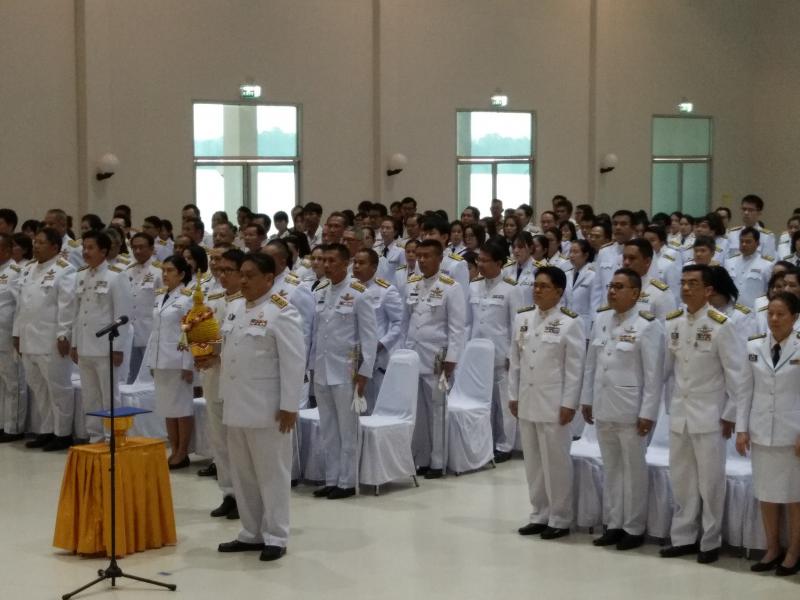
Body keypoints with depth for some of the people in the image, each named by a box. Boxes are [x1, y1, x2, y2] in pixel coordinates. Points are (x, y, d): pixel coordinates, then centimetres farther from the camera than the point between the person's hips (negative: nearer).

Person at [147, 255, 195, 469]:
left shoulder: (188, 298, -10)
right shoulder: (160, 296, 11)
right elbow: (155, 330, 14)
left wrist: (188, 365, -16)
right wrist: (151, 360, 12)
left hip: (178, 361, -7)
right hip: (160, 361, 7)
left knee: (182, 407, 1)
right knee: (167, 407, 11)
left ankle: (182, 454, 8)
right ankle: (174, 451, 19)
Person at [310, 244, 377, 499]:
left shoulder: (358, 294, -7)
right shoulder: (318, 293, 8)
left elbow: (369, 334, -7)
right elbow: (314, 331, 11)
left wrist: (364, 372, -11)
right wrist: (310, 365, 7)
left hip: (346, 371, -5)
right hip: (321, 370, 5)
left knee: (347, 429, 2)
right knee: (328, 430, 11)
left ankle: (347, 482, 9)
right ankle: (331, 480, 19)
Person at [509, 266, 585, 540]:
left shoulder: (570, 322, -8)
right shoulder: (522, 318, 8)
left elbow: (575, 367, -10)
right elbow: (516, 360, 12)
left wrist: (569, 404, -13)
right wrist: (513, 395, 9)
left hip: (554, 404, -5)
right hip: (527, 402, 6)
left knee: (556, 462, 0)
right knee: (533, 461, 11)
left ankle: (559, 519, 9)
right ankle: (539, 515, 20)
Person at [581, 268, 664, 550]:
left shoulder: (647, 325, -12)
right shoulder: (601, 319, 7)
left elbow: (653, 374, -13)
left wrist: (648, 413, -16)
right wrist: (587, 399, 11)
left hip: (630, 409, -6)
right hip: (603, 407, 6)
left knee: (633, 469, 4)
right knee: (610, 468, 13)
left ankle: (634, 529, 13)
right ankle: (614, 524, 22)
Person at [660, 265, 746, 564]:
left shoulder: (720, 325, -13)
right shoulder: (671, 322, 2)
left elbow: (736, 373, -10)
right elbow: (664, 366, 9)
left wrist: (731, 415, -9)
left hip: (709, 416, -5)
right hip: (679, 414, 5)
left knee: (710, 480, 3)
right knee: (681, 479, 11)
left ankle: (710, 542, 14)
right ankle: (683, 537, 22)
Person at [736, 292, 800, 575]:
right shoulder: (753, 347, 3)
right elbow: (746, 391, 5)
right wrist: (741, 429, 1)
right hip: (761, 432, 3)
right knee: (766, 494, 9)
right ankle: (773, 549, 22)